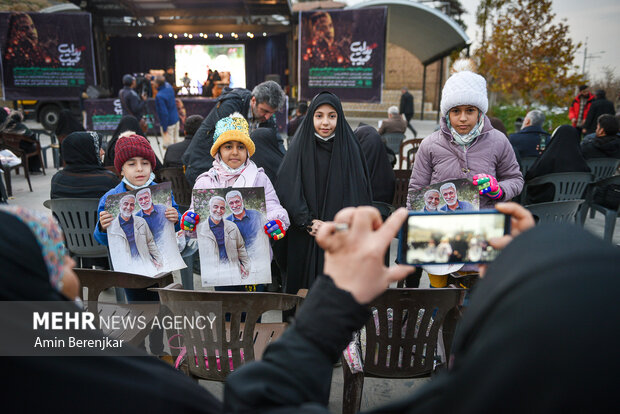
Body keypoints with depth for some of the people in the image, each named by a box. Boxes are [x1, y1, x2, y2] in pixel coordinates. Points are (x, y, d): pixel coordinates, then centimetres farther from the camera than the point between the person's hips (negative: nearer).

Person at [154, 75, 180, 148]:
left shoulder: (159, 96, -25)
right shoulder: (169, 87, -3)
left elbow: (164, 113, -25)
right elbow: (165, 82, 25)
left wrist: (164, 127, -17)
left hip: (168, 123, -8)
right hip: (176, 119, 8)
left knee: (169, 144, 2)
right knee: (175, 140, 19)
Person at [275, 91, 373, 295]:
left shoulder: (349, 148, 2)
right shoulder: (300, 148, 0)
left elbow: (359, 194, 0)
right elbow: (286, 190, -6)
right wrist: (308, 222, -14)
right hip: (305, 240, 0)